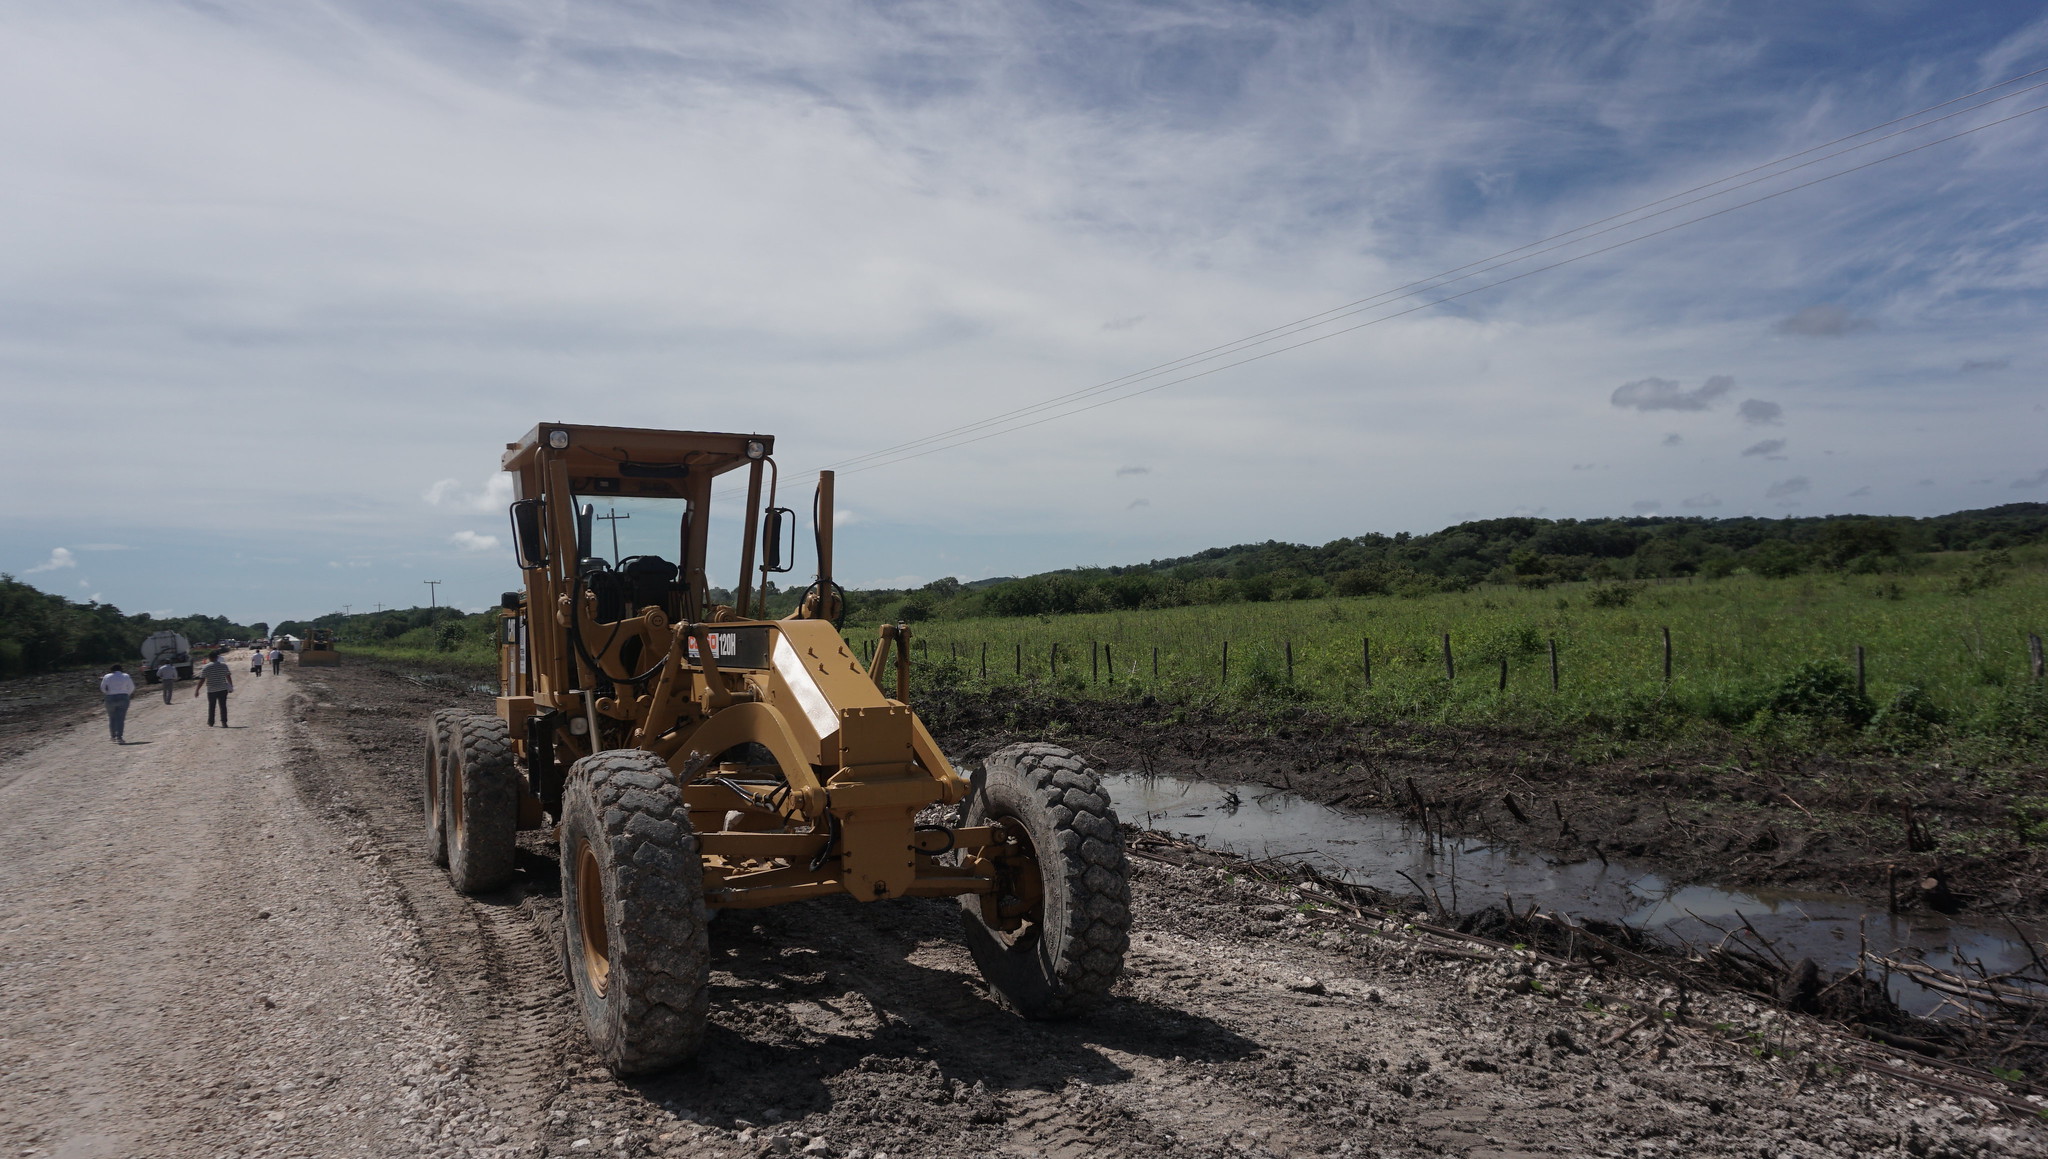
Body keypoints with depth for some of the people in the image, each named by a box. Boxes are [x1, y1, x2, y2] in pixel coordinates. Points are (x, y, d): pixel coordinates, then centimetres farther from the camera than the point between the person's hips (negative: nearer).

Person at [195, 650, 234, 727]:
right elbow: (228, 677, 7)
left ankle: (210, 723, 19)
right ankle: (224, 722, -7)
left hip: (211, 690, -1)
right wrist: (231, 687, 19)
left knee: (211, 706, 11)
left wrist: (196, 690, -3)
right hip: (223, 689, 1)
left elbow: (202, 680, -8)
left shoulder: (206, 668, -5)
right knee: (223, 706, 1)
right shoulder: (224, 666, 2)